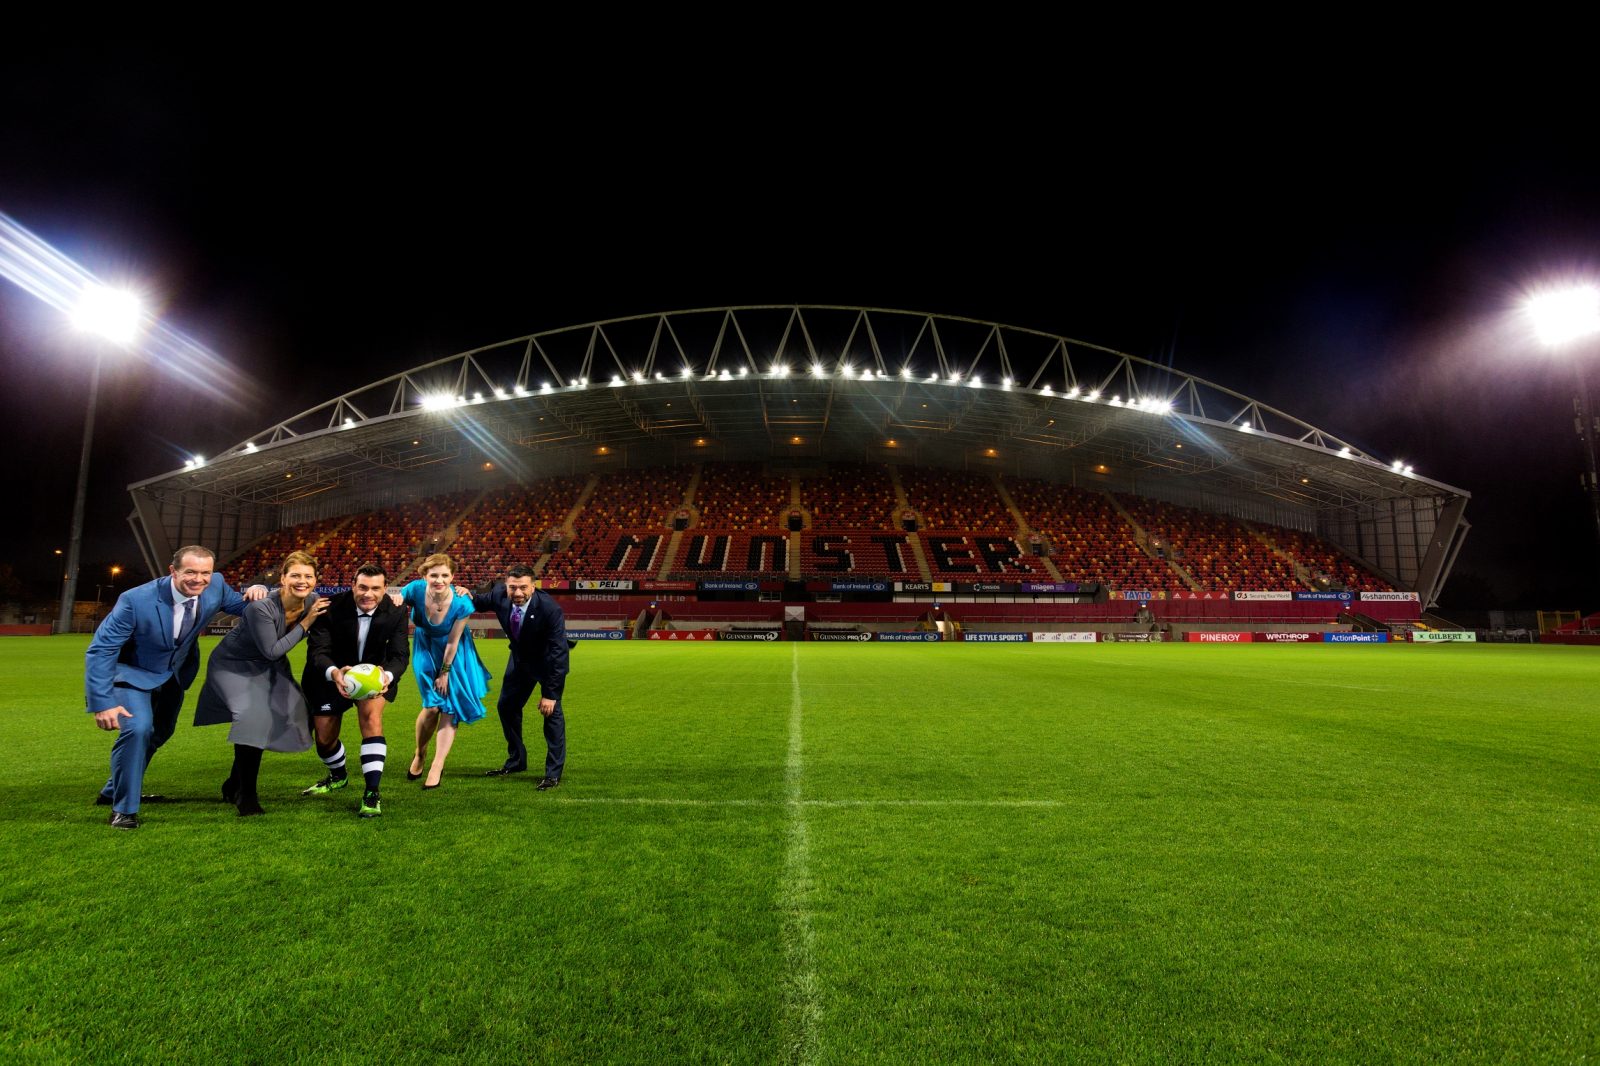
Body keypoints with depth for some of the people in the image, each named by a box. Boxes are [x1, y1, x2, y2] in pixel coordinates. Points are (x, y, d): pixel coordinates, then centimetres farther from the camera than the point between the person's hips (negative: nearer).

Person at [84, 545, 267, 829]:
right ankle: (123, 808, -4)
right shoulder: (136, 600, -34)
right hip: (132, 673, -6)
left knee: (159, 733, 21)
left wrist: (256, 591, -27)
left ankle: (113, 791, 49)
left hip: (174, 675, 6)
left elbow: (240, 605, -2)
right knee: (138, 729, -26)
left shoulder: (215, 585, -22)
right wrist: (103, 703, -30)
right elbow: (100, 650, -27)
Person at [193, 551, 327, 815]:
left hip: (268, 669, 7)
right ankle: (245, 794, -7)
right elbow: (272, 651, -28)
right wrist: (305, 623, -28)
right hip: (234, 665, -7)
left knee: (270, 721, 8)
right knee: (254, 716, -25)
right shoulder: (261, 608, -33)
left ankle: (234, 786, 33)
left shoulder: (313, 601, -16)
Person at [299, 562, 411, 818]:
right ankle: (338, 776, 45)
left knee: (371, 717, -27)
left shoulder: (396, 612, -24)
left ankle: (372, 792, -19)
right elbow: (317, 650, -30)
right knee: (324, 737, 10)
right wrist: (333, 672, -53)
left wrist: (388, 675, -48)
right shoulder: (333, 608, -27)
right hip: (331, 674, 1)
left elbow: (400, 654, -25)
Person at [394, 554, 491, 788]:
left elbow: (453, 641, -18)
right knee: (432, 706, -3)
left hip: (453, 654, -1)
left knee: (449, 708, -3)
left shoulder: (461, 603, -29)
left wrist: (445, 673, -8)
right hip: (426, 650, 1)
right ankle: (419, 755, 24)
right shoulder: (415, 590, -25)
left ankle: (437, 767, 7)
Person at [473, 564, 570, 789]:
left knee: (552, 711, -12)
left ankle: (554, 773, 0)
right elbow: (480, 602, 3)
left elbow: (559, 652, -34)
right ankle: (516, 762, 31)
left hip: (549, 661, -6)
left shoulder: (549, 608, -36)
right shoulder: (500, 594, -22)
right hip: (520, 658, 6)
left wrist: (550, 693, -34)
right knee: (506, 706, 12)